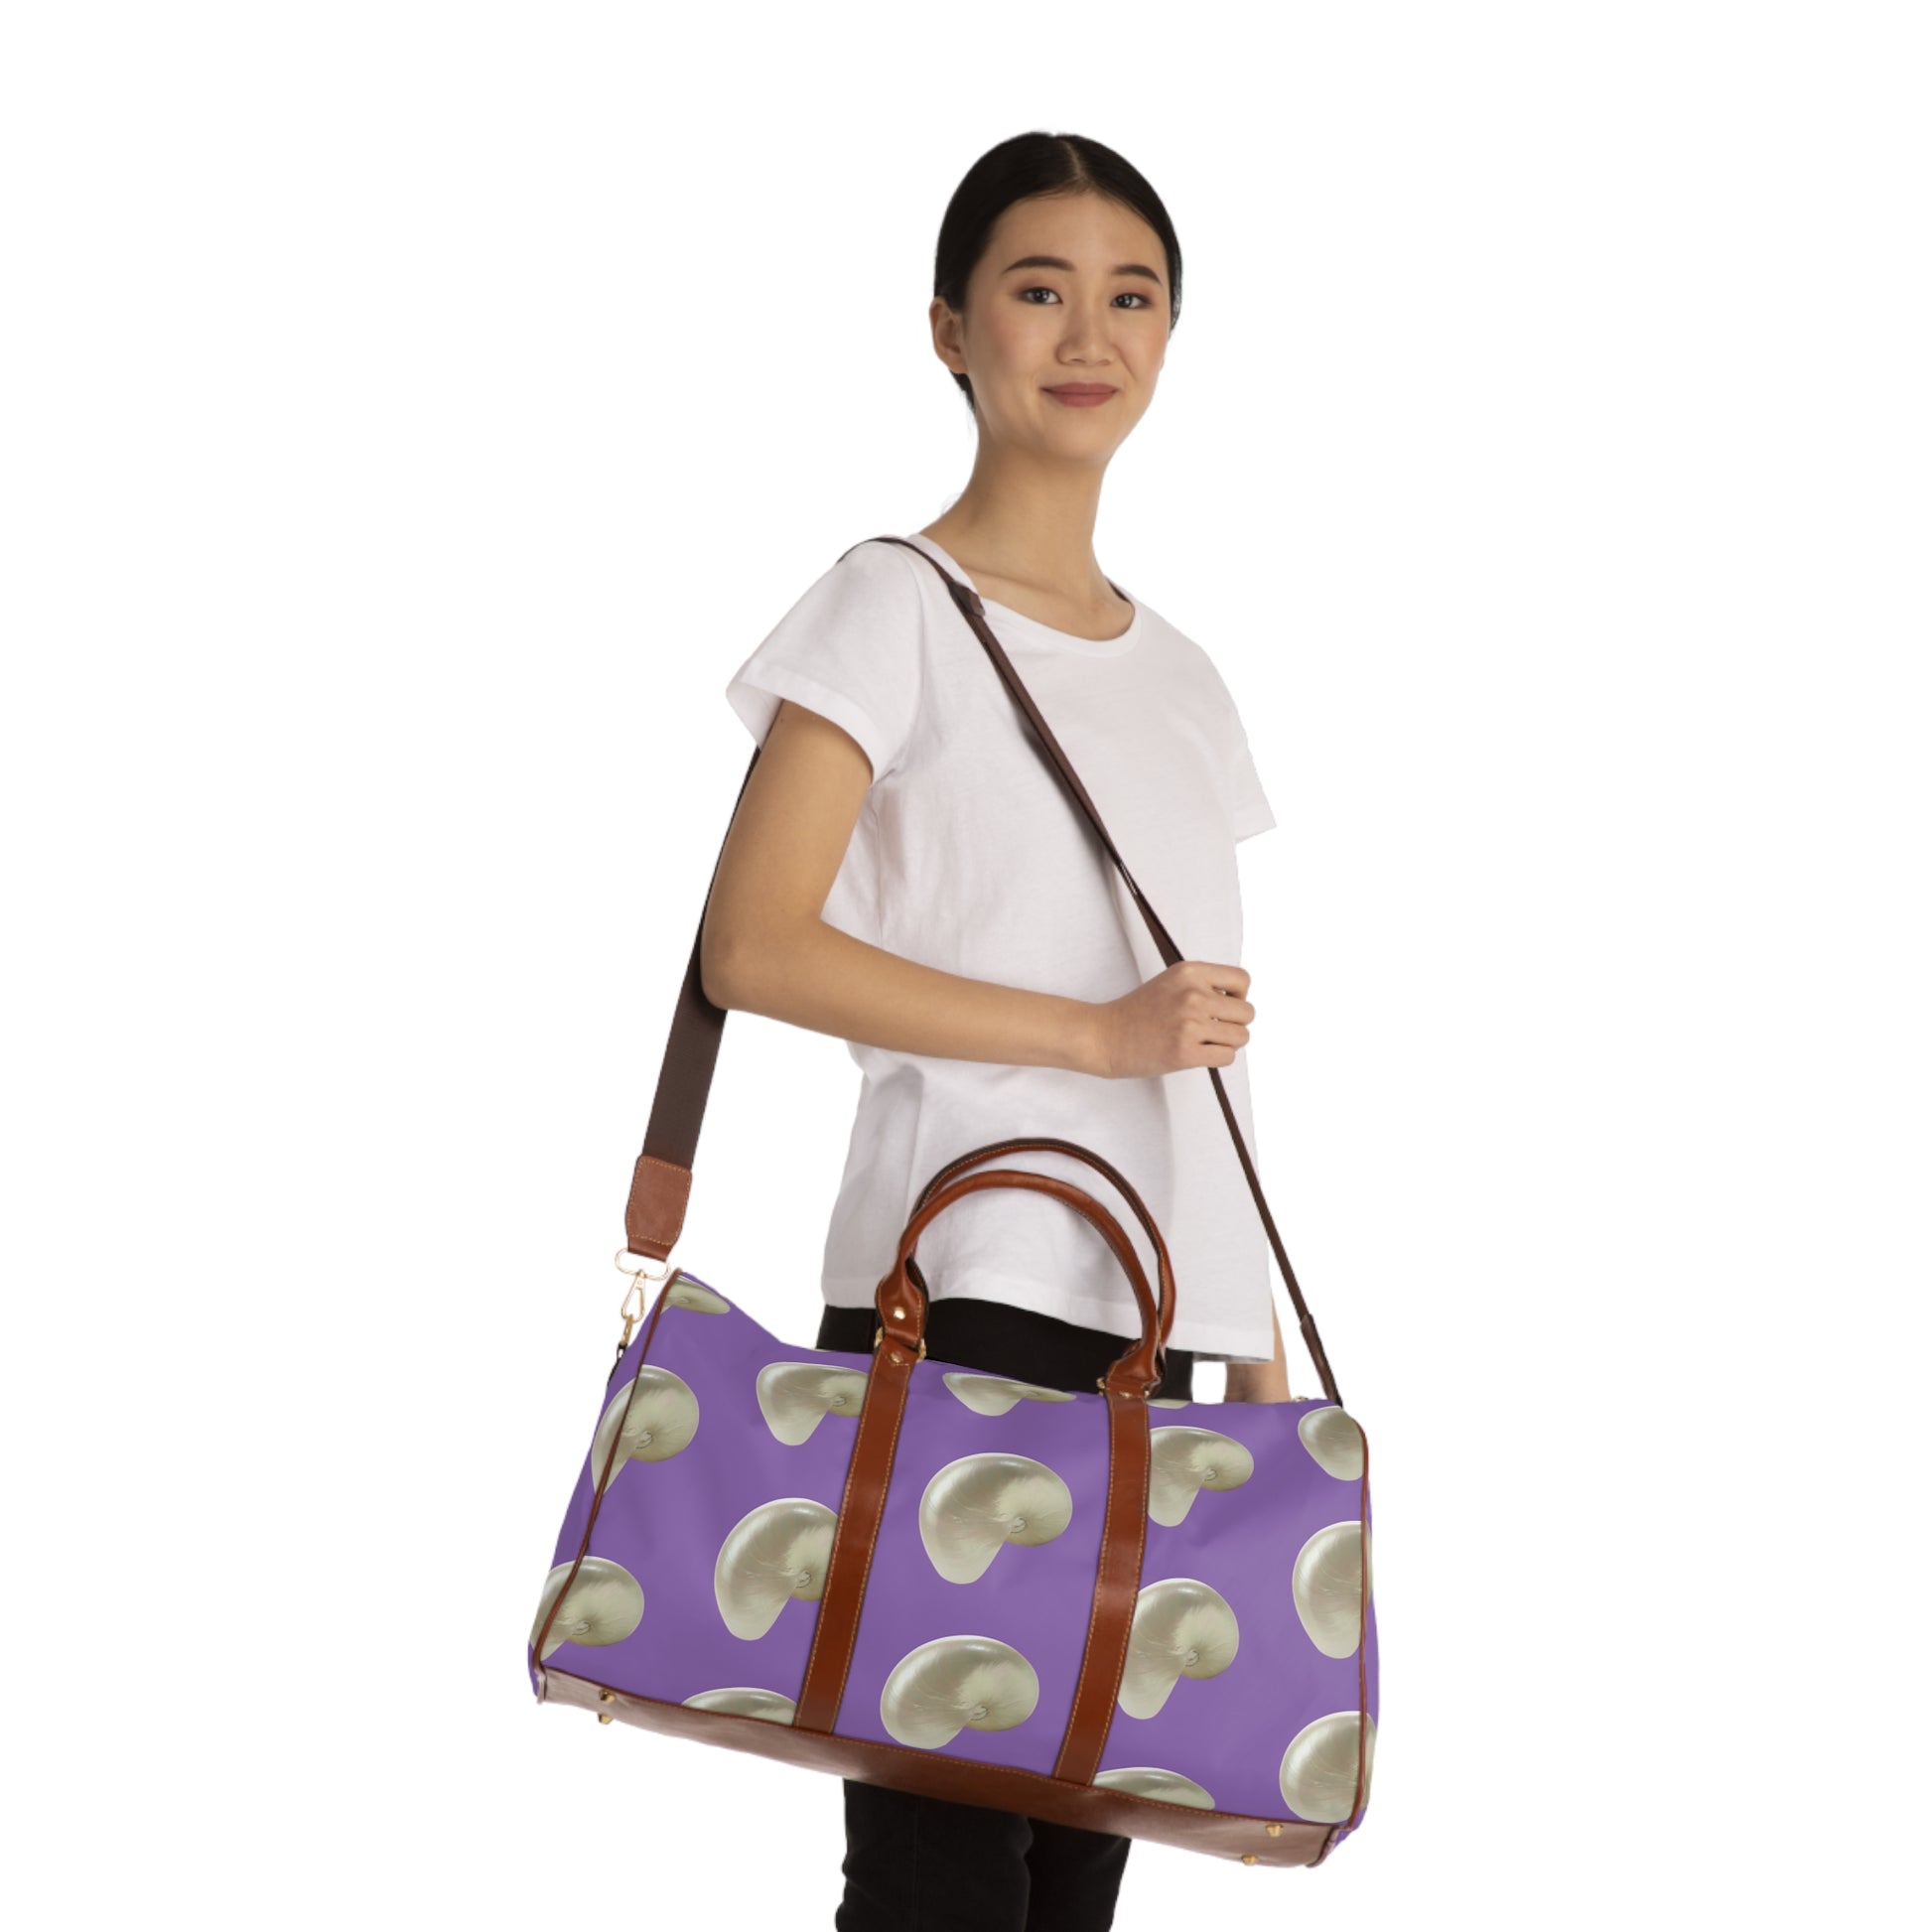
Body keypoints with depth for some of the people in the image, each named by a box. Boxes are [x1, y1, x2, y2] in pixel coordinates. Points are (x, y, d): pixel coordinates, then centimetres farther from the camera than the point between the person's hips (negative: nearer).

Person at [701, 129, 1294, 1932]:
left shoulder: (1177, 674, 18)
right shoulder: (895, 608, -1)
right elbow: (755, 947, -13)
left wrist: (1265, 1357, 13)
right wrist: (1094, 1033, -14)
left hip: (1149, 1314, 6)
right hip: (955, 1298, -6)